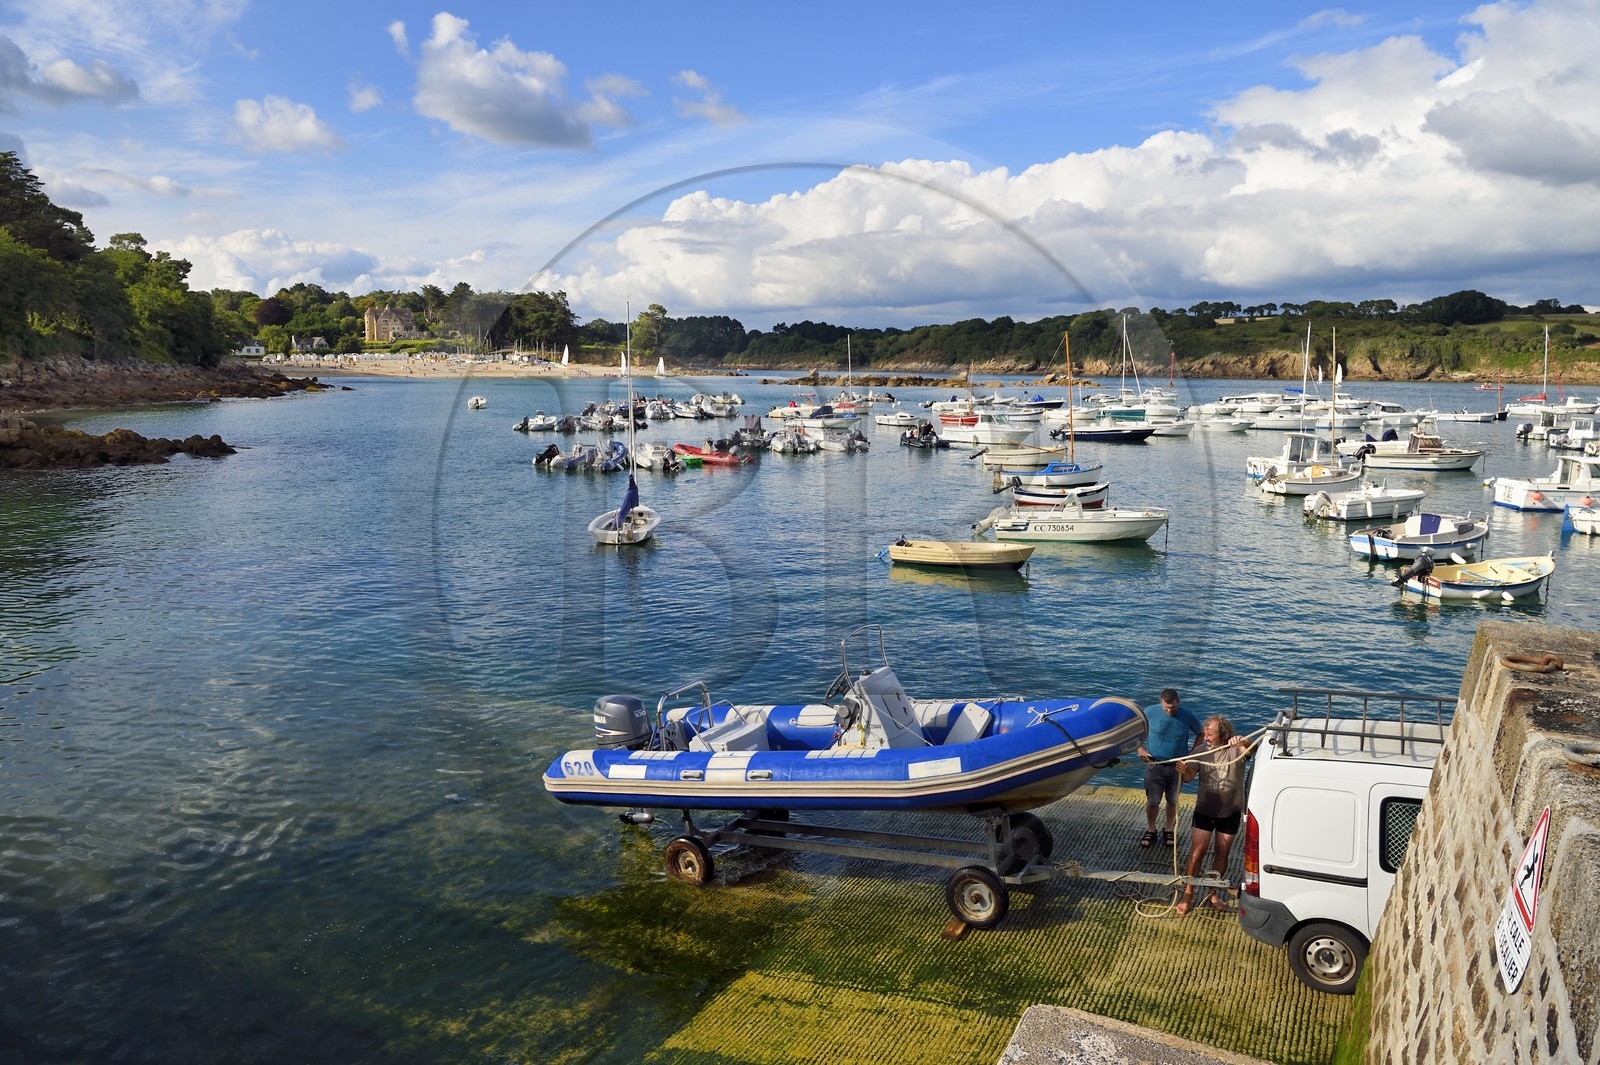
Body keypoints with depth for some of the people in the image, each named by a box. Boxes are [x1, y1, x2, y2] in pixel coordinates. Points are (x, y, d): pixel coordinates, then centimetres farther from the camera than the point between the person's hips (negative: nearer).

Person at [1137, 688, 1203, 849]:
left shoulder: (1187, 716, -11)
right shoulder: (1150, 713, -13)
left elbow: (1200, 733, 7)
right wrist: (1140, 749, -8)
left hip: (1177, 767, 1)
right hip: (1154, 765, -1)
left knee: (1173, 801, 15)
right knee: (1152, 801, 5)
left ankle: (1169, 831, 34)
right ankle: (1150, 831, 26)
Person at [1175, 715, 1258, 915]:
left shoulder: (1235, 750, -14)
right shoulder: (1202, 751, -7)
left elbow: (1251, 749, -35)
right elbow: (1190, 776, -17)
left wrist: (1243, 742, -58)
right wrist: (1183, 771, -41)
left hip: (1230, 812, 0)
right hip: (1204, 810, 0)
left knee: (1222, 854, 11)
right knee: (1197, 852, -4)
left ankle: (1211, 893, 28)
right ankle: (1188, 895, 6)